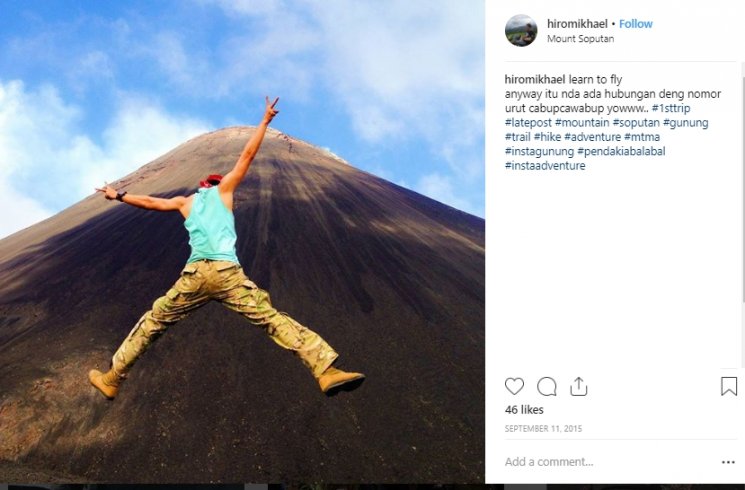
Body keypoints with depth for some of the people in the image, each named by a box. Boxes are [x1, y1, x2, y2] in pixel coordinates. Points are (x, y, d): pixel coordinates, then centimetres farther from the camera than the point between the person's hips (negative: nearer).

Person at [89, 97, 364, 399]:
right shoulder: (223, 190, 20)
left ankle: (112, 379, 21)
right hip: (227, 272, -2)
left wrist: (118, 196, 52)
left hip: (194, 274, 2)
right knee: (273, 320, -9)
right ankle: (327, 372, -23)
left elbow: (149, 201, 36)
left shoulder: (184, 203, 26)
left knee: (153, 323, 19)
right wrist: (265, 120, 28)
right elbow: (248, 155, 20)